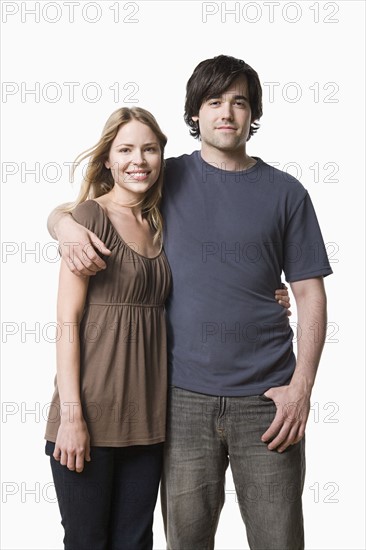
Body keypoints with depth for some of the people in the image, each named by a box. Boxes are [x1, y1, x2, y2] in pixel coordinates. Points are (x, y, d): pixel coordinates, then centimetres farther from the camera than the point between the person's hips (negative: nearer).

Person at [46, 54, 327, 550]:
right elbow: (64, 212, 13)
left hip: (266, 397, 0)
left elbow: (309, 293, 5)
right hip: (185, 396, 1)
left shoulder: (285, 193, 6)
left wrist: (301, 386, -6)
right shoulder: (167, 180, 8)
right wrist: (67, 227, -12)